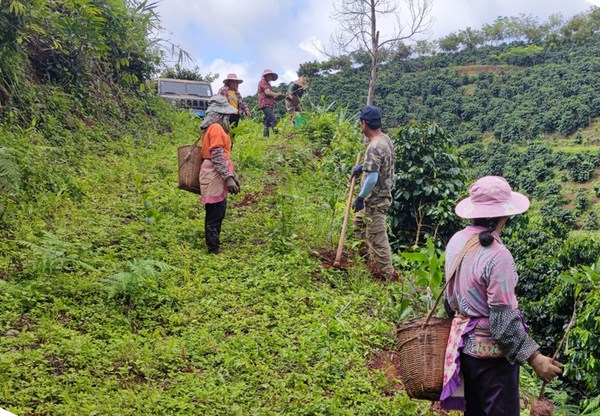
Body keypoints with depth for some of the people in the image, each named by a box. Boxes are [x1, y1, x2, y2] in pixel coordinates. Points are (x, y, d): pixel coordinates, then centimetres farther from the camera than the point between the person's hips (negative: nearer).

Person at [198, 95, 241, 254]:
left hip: (218, 177, 10)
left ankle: (214, 247, 27)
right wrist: (229, 178, -21)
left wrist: (233, 175, 23)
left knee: (218, 213, 17)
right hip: (214, 176, -10)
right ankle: (213, 250, 3)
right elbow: (217, 157, -20)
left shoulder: (218, 128, 17)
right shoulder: (216, 128, -14)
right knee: (214, 215, -4)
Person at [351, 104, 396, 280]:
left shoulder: (374, 147, -25)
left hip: (375, 200, -10)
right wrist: (363, 167, 17)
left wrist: (360, 198, -20)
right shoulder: (386, 139, 5)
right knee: (359, 223, 27)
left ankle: (387, 275, 10)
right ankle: (375, 258, 37)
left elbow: (372, 178, -29)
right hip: (381, 195, 10)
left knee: (377, 238, 0)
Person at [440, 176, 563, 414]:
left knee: (474, 409, 20)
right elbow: (504, 320, -23)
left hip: (464, 343, 8)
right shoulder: (497, 256, -25)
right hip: (491, 351, -7)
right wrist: (534, 358, -15)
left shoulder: (457, 241, -2)